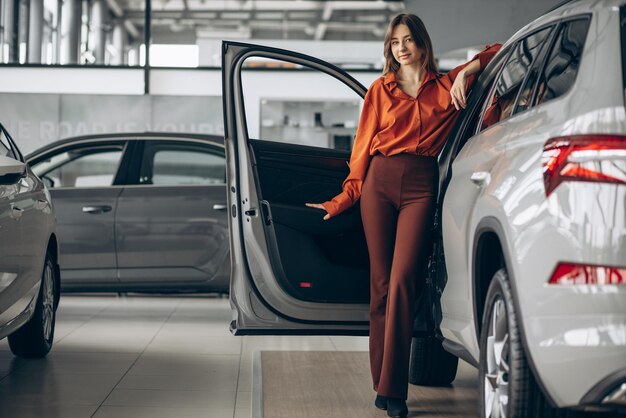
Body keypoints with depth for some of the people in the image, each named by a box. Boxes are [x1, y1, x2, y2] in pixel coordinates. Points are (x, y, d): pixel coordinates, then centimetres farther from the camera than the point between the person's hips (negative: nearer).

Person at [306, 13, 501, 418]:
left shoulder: (445, 87, 12)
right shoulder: (380, 91, 15)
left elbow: (496, 51, 18)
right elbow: (362, 149, 15)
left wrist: (465, 72, 0)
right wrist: (343, 200, 12)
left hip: (420, 187, -2)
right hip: (379, 182, 2)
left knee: (402, 281, -14)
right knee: (382, 283, 0)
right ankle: (382, 383, 5)